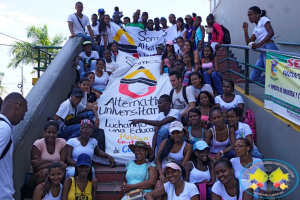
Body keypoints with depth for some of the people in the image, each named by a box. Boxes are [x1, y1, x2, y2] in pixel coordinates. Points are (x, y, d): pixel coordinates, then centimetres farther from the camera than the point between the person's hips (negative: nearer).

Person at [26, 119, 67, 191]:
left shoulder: (62, 142, -4)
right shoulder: (38, 144, -11)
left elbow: (62, 162, -10)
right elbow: (35, 168, -17)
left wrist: (44, 162, -20)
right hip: (38, 176, -2)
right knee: (45, 171, -36)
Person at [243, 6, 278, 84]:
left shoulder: (263, 19, 4)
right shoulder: (256, 29, 26)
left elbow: (271, 33, -11)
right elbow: (249, 43, 23)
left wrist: (258, 45, -19)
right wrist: (245, 30, 13)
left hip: (270, 49, -9)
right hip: (263, 52, 9)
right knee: (254, 77, 5)